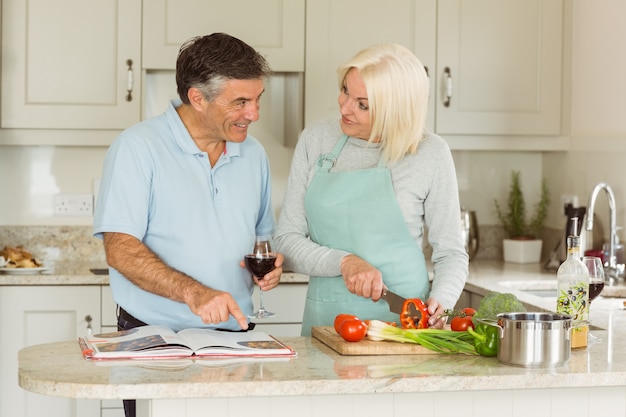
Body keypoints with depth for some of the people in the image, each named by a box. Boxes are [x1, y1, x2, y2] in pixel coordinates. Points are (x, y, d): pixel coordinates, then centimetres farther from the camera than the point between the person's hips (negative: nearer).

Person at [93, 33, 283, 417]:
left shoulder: (254, 153, 10)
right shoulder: (138, 147, -9)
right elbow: (120, 250, -16)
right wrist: (193, 292, -28)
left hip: (234, 334, 5)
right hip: (154, 338, -4)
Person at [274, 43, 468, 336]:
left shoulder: (430, 154, -2)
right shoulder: (316, 139, 5)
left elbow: (450, 253, 6)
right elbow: (286, 241, 4)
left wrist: (439, 303, -13)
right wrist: (345, 262, -12)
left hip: (401, 316, -2)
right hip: (325, 318, 3)